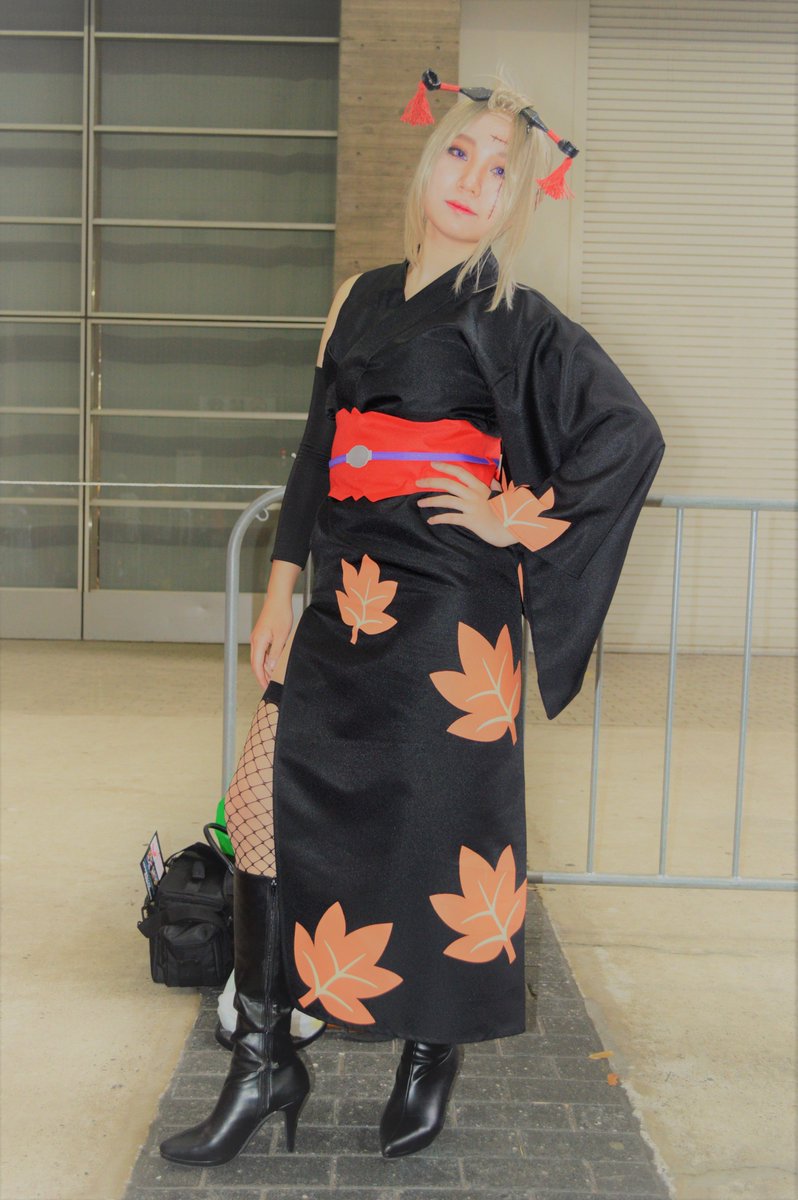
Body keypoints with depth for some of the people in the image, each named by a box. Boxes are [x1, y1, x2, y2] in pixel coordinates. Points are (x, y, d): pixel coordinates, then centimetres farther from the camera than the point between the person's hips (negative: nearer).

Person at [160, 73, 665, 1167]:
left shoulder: (512, 316, -2)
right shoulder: (364, 297, 14)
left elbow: (630, 435, -9)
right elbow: (319, 448, 15)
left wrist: (518, 520, -9)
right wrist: (283, 584, 11)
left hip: (447, 600, -5)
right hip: (350, 599, 6)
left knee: (439, 825, 4)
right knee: (272, 799, 0)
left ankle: (433, 1053, 26)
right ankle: (266, 1062, 15)